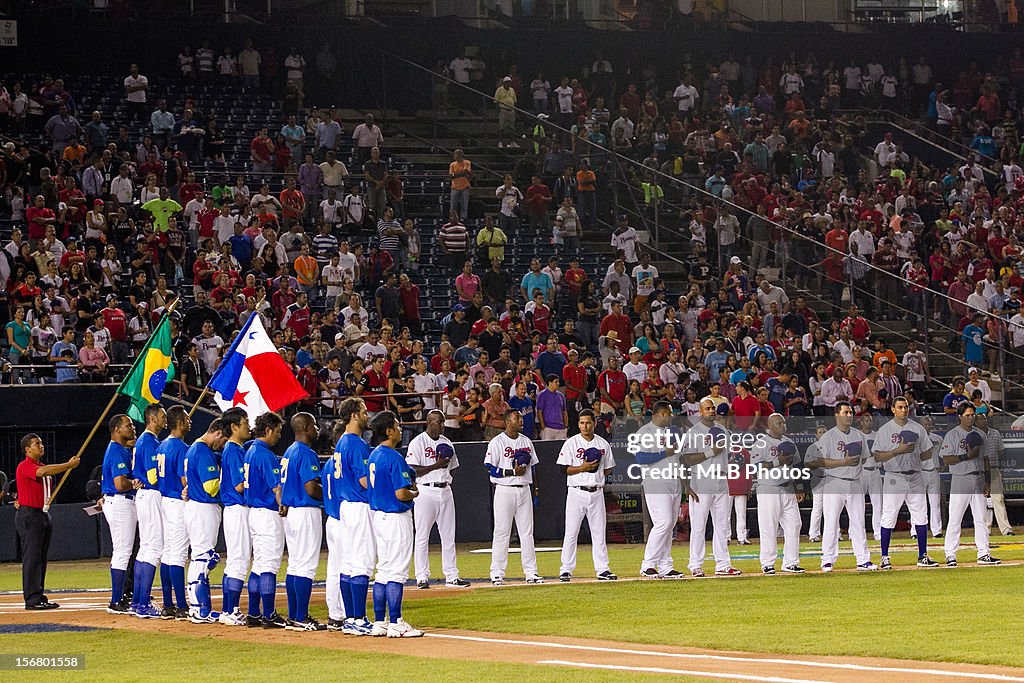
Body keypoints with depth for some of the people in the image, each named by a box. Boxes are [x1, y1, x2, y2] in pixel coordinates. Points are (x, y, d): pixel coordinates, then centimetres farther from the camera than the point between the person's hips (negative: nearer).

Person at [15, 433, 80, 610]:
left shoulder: (42, 467, 18)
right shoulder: (24, 466, -11)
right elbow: (43, 472, -30)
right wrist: (69, 465, -27)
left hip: (43, 514, 9)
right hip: (28, 516, -9)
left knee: (41, 558, 9)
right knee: (32, 557, -10)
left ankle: (39, 597, 13)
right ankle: (32, 599, -11)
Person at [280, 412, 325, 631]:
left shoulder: (289, 452, 16)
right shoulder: (306, 453, -15)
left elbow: (282, 485, 20)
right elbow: (311, 488, -21)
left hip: (290, 513, 10)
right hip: (306, 512, -10)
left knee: (294, 565, 13)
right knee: (306, 566, -8)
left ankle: (293, 616, 16)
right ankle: (301, 619, -10)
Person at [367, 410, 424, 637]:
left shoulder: (374, 456, 11)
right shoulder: (394, 458, -18)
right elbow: (401, 494, -23)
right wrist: (414, 493, -3)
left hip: (378, 515, 9)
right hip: (396, 517, -9)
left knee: (383, 570, 13)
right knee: (397, 571, -6)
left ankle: (379, 623, 14)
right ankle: (395, 624, -7)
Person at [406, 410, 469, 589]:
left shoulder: (446, 442, 14)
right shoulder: (417, 443, -6)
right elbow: (412, 470, -14)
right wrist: (436, 466, -19)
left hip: (445, 491, 6)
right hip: (426, 492, -6)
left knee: (448, 536, 6)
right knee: (422, 536, -3)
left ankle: (451, 576, 9)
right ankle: (422, 577, 0)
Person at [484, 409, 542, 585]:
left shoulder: (526, 442, 13)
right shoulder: (497, 442, -6)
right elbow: (490, 468, -11)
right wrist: (513, 472, -18)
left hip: (524, 490, 6)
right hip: (505, 490, -6)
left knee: (527, 532, 6)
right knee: (502, 532, -4)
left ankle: (531, 572, 9)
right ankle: (497, 574, -1)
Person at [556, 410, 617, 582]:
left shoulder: (603, 444, 9)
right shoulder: (571, 443, -2)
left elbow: (609, 469, 16)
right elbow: (562, 469, -6)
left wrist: (598, 469, -3)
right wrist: (582, 468, -17)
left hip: (597, 492, 3)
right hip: (577, 492, -3)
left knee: (599, 532, 5)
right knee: (571, 532, -3)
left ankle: (602, 569, 9)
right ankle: (566, 570, 1)